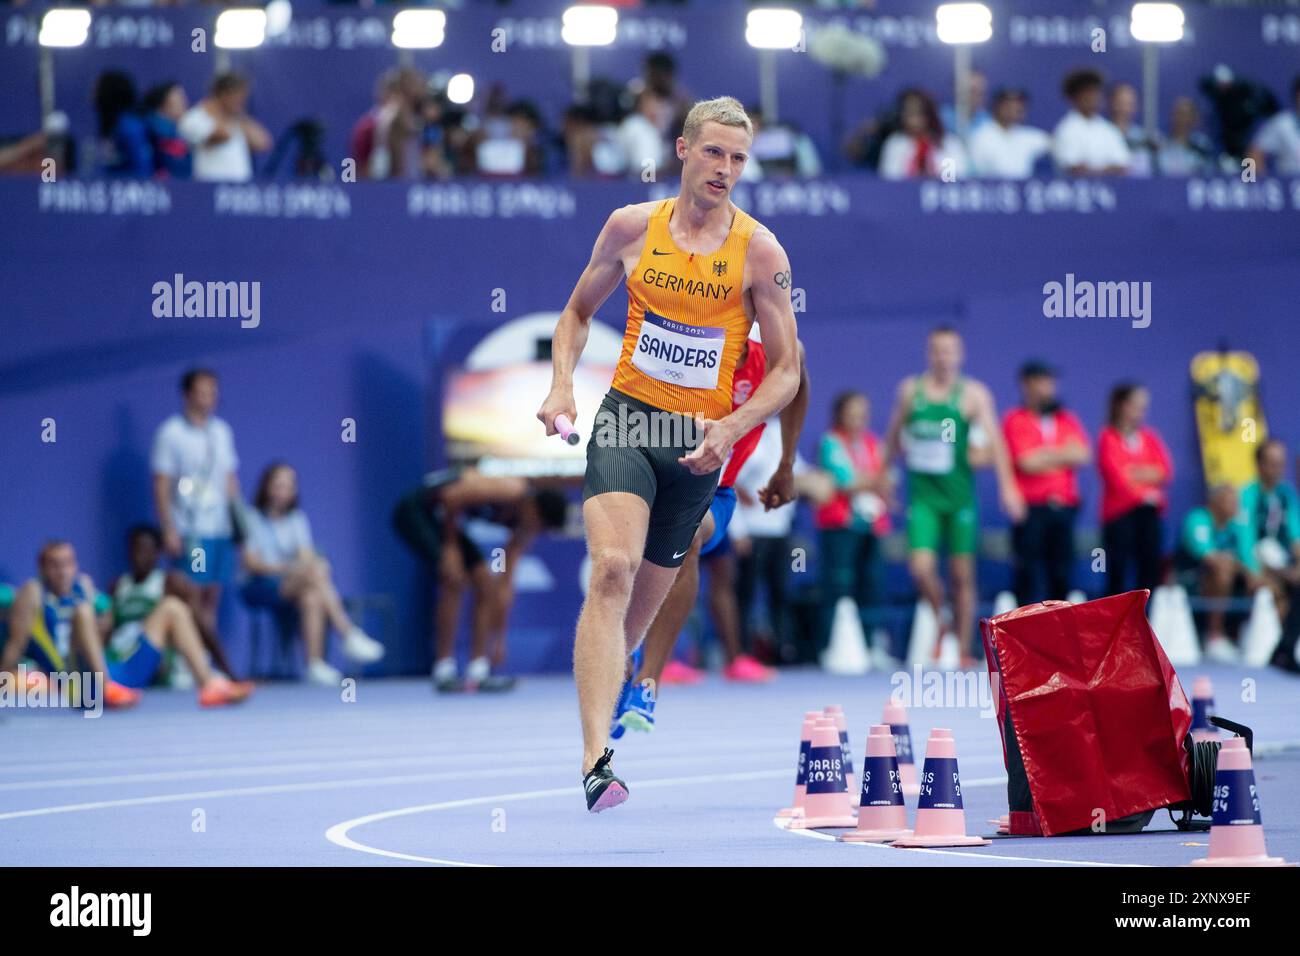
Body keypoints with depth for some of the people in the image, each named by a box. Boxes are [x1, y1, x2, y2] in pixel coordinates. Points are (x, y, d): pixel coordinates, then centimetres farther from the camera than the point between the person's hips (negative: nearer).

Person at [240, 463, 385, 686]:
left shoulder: (297, 519, 17)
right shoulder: (252, 519, 4)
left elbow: (307, 557, 5)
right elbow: (251, 563, -6)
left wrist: (315, 566, -20)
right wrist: (285, 569, -22)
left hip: (293, 589, 4)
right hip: (259, 587, -4)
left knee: (310, 597, -34)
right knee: (312, 571, -32)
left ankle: (316, 664, -41)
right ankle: (349, 635, -40)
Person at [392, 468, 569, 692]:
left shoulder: (524, 530, -2)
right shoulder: (509, 491, -27)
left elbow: (504, 587, 1)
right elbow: (451, 497, -26)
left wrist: (499, 639, 1)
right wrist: (450, 546, -16)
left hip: (441, 517, 9)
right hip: (416, 508, -9)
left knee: (486, 584, 1)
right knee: (454, 580, -23)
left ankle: (478, 673, 2)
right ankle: (444, 672, -19)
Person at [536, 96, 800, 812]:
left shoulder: (759, 250, -3)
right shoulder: (632, 227, 2)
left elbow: (787, 370, 1)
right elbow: (578, 311, 17)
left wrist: (730, 428, -15)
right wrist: (562, 385, 1)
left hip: (699, 442, 1)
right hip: (626, 419, -1)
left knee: (643, 602, 11)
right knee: (612, 569, -23)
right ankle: (595, 759, -34)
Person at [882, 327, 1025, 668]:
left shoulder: (974, 394, -3)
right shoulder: (910, 390, 5)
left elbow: (993, 440, -11)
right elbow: (893, 436, 17)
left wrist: (1006, 485, -20)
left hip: (959, 495, -1)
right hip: (922, 495, 1)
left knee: (962, 573, 3)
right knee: (921, 567, -13)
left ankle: (963, 648, 12)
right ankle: (941, 621, 15)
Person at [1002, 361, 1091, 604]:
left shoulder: (1068, 420, 15)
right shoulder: (1015, 421, 1)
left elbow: (1082, 454, 0)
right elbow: (1026, 462, -10)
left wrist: (1046, 455, -8)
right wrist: (1062, 455, 2)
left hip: (1064, 508, 4)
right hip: (1031, 508, -4)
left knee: (1061, 574, 5)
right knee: (1029, 574, -6)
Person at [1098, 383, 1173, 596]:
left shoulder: (1150, 437, 13)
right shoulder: (1109, 439, -1)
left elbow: (1166, 471, 4)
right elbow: (1115, 477, -10)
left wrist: (1137, 474, -9)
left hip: (1149, 513, 4)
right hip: (1120, 512, -4)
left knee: (1150, 571, -1)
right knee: (1117, 573, -5)